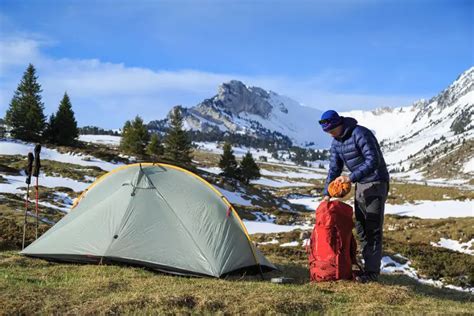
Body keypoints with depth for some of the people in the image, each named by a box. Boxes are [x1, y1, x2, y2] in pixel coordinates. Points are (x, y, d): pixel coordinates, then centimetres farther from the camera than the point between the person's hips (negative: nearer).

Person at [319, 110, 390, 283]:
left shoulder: (360, 134, -22)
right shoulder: (336, 142, 5)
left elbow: (373, 161, -28)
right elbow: (334, 169, 10)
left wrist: (351, 178, -31)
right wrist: (327, 193, 4)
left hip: (376, 183, -9)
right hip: (360, 185, 9)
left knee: (373, 229, -8)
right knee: (361, 227, 10)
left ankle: (372, 272, -5)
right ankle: (368, 266, 18)